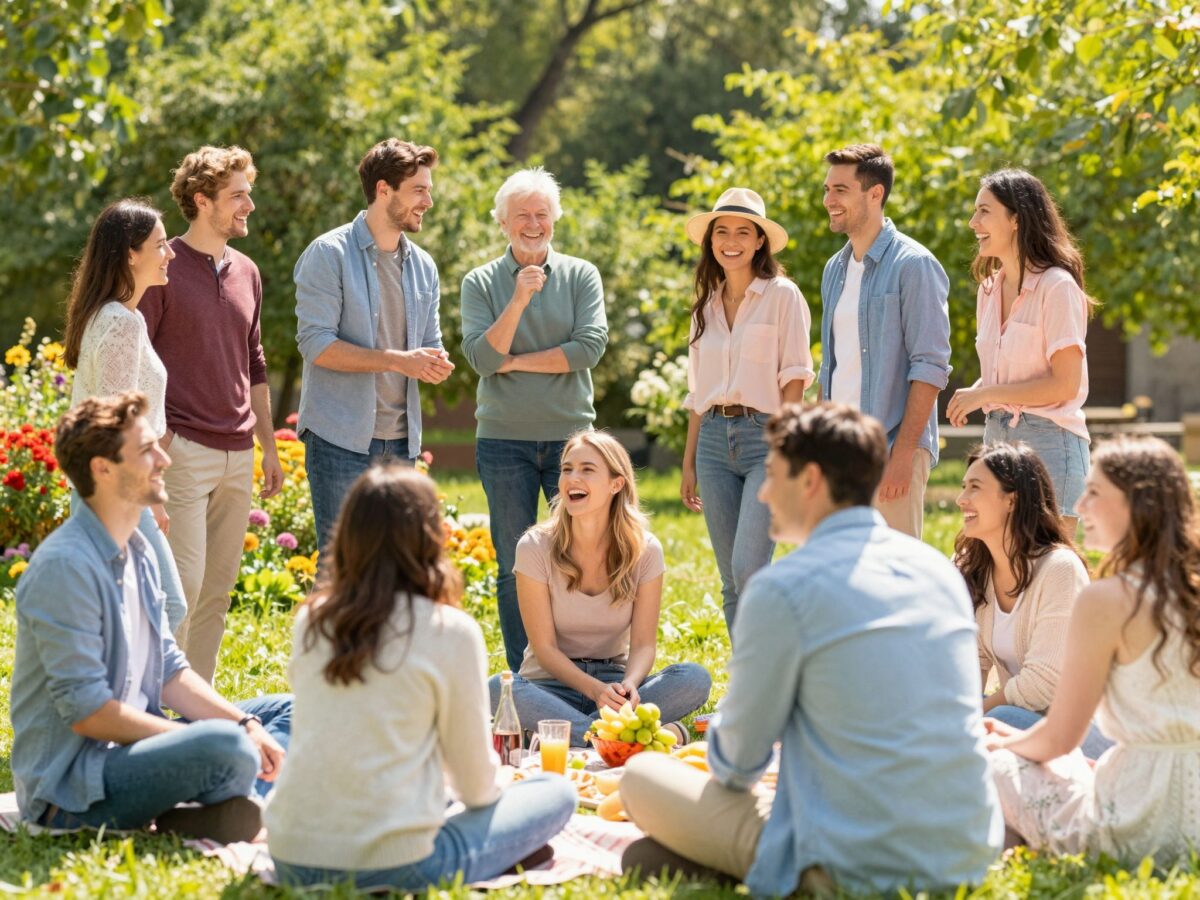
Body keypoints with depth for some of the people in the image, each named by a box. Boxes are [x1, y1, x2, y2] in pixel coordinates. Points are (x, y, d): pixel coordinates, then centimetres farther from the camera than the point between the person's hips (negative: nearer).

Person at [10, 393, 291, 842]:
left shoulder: (136, 552, 10)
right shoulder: (65, 565, -20)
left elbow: (169, 674, 12)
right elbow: (86, 711, -22)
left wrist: (244, 724, -4)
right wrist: (198, 741, -18)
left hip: (129, 749, 10)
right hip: (70, 789, -10)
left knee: (286, 711, 12)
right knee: (228, 747, -33)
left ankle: (239, 804, -13)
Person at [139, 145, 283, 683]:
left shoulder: (247, 273, 15)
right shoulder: (164, 269, -5)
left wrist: (269, 447, 20)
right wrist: (153, 438, -15)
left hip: (238, 455, 7)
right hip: (183, 451, -6)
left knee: (219, 587, 9)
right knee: (183, 583, -10)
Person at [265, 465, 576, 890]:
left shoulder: (310, 621, 5)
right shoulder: (450, 632, -10)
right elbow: (477, 786, -3)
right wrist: (494, 783, 21)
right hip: (392, 867, -6)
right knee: (556, 792, 14)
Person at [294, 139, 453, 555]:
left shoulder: (423, 265, 14)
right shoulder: (330, 254, -7)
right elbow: (315, 342, -14)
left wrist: (437, 364, -7)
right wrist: (397, 360, -19)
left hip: (400, 441, 7)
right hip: (341, 438, -6)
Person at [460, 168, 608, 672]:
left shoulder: (581, 276, 6)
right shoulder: (480, 283, 6)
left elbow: (590, 347, -8)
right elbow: (481, 358, -7)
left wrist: (516, 361, -8)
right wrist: (519, 299, -18)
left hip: (571, 435, 0)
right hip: (504, 440, 0)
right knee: (515, 568, 5)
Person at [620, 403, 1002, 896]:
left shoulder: (782, 588, -11)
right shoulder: (941, 568, 9)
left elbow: (739, 757, -1)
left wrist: (728, 766, 23)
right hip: (970, 855, 6)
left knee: (642, 776, 10)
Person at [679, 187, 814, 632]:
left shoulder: (782, 295, 0)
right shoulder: (706, 306, 17)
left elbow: (794, 377, -5)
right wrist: (689, 462, 15)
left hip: (765, 435, -6)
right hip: (715, 440, 6)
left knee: (749, 569, -18)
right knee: (731, 582, 5)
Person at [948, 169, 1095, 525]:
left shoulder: (1056, 286, -10)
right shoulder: (989, 289, 13)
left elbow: (1065, 384, -15)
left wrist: (984, 395, -14)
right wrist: (970, 396, -1)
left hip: (1047, 442, -7)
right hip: (996, 439, 7)